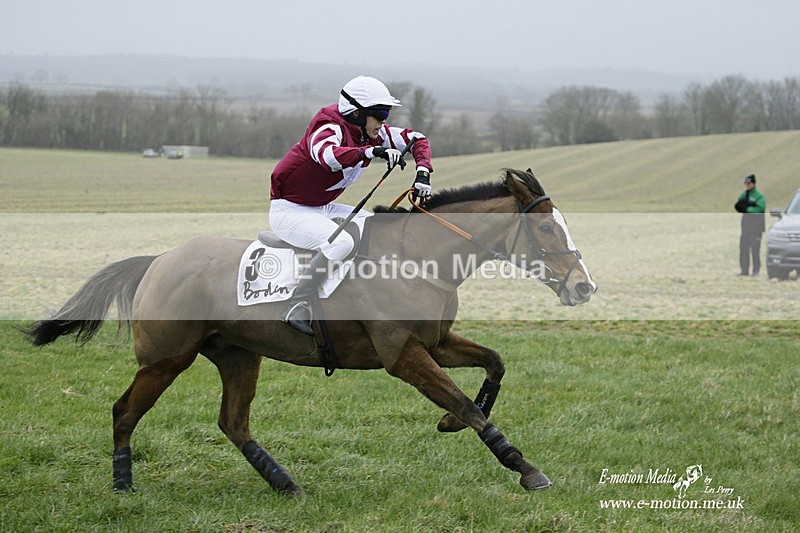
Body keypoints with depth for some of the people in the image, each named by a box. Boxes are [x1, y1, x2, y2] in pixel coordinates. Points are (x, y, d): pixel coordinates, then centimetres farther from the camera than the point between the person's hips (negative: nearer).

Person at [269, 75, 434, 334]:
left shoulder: (373, 133, 1)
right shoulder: (331, 127, -23)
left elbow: (415, 138, 10)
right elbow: (326, 154, -47)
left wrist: (422, 173, -8)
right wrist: (373, 151, -57)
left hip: (323, 209, 10)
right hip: (289, 210, -10)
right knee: (341, 243, -33)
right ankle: (296, 307, -28)